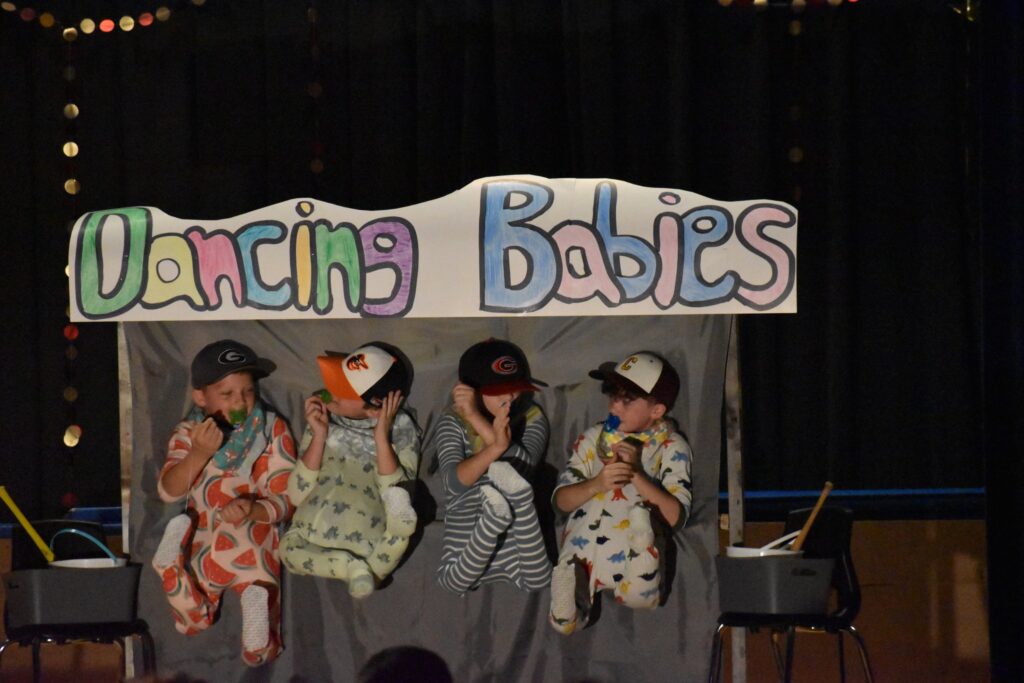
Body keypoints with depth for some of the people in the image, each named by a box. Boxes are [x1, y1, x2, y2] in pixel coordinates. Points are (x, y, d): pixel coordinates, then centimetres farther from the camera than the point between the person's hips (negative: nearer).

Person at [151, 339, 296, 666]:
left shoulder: (272, 430, -9)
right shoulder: (188, 433, -4)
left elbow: (284, 501, -11)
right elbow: (168, 492, -17)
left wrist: (252, 510, -33)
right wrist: (199, 453, -33)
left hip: (253, 553, -2)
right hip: (202, 550, 2)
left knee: (259, 655, -12)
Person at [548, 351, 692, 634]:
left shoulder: (672, 447, 4)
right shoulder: (594, 438, 12)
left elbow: (676, 516, -8)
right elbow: (561, 500, 5)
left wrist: (637, 475, -16)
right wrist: (596, 485, -14)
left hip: (631, 557, -4)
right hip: (582, 553, 4)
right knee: (564, 622, -17)